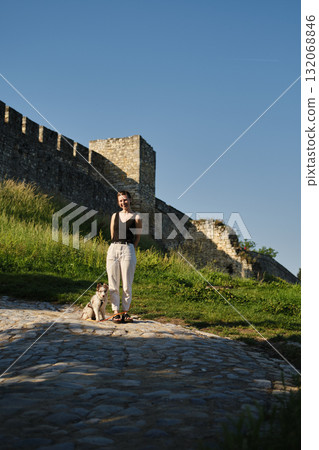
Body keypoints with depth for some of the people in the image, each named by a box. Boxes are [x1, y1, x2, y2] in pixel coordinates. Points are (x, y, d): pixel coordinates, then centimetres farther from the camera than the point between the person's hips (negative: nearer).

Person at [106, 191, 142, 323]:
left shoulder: (136, 218, 4)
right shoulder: (115, 216, 16)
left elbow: (138, 236, 9)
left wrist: (128, 249, 9)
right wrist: (117, 247, 12)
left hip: (128, 249, -3)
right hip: (113, 249, 4)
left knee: (127, 284, -2)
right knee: (113, 284, 1)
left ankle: (125, 311, 8)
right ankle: (116, 312, 6)